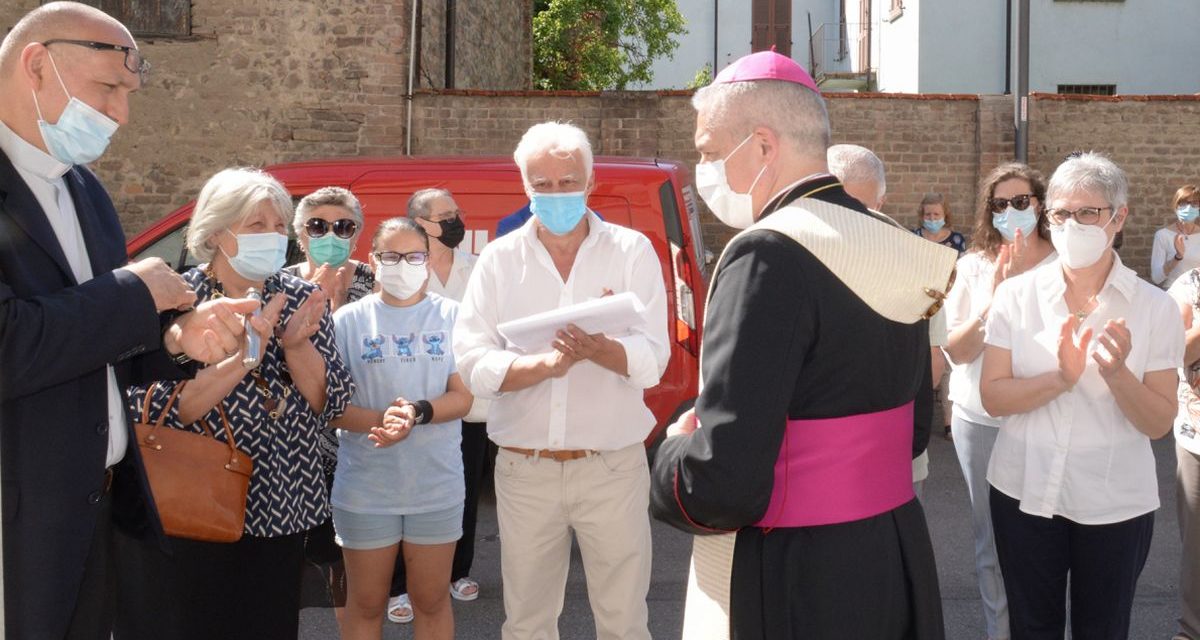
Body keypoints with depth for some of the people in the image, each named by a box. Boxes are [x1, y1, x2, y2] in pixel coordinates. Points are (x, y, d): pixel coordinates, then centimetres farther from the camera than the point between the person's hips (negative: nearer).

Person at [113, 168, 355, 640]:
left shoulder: (300, 299, 3)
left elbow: (332, 404, -2)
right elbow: (153, 410, -19)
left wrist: (296, 345, -19)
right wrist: (245, 354, -25)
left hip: (278, 518, 4)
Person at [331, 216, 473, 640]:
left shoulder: (451, 315, 0)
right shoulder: (349, 320, -2)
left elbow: (463, 397, -3)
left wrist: (419, 412, -22)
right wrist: (380, 420, -23)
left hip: (437, 483, 1)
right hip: (365, 487, 0)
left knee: (432, 600, 13)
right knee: (366, 603, 13)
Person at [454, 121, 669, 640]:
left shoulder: (632, 251, -1)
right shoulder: (499, 259, 3)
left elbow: (652, 360, -9)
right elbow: (473, 363, -7)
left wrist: (599, 350, -29)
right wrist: (547, 365, -23)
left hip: (613, 466, -1)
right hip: (523, 469, 2)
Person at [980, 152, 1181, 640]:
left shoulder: (1155, 307, -6)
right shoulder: (1016, 294, -4)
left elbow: (1159, 424, -7)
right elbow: (992, 398, -8)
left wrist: (1117, 373, -25)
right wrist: (1060, 378, -24)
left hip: (1115, 503, 0)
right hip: (1025, 491, 1)